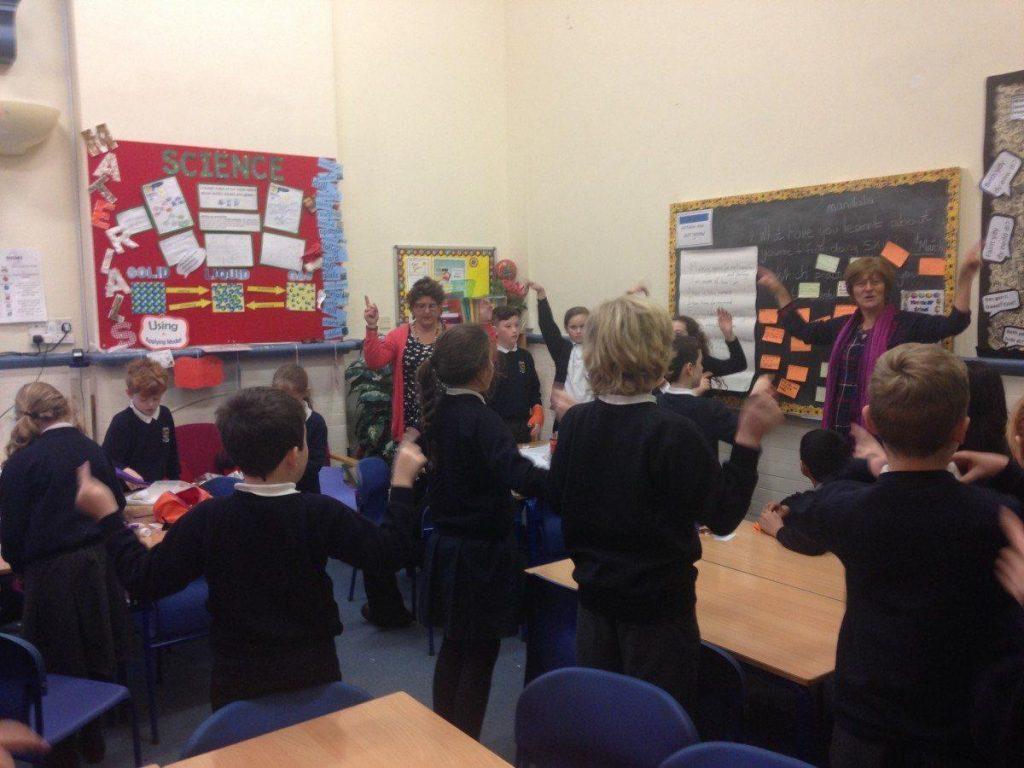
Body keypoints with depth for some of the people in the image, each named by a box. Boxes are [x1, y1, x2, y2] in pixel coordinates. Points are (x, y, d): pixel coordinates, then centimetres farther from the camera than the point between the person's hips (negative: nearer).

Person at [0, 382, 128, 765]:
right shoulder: (92, 450, 1)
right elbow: (116, 503, 10)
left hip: (52, 572, -4)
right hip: (99, 563, 5)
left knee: (59, 662, 11)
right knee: (97, 654, 17)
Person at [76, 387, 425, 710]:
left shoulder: (206, 520, -18)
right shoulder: (321, 514, -19)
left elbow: (145, 580, -10)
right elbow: (390, 552, -12)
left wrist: (108, 516, -1)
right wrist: (402, 484, -2)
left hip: (238, 680, 1)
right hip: (314, 672, 0)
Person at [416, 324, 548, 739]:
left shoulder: (435, 411, 3)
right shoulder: (480, 419, -22)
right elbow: (522, 478, -37)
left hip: (446, 545, 8)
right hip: (481, 552, -8)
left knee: (454, 645, 20)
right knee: (480, 654, 7)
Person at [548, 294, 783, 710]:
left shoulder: (574, 422, -7)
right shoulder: (673, 433, -23)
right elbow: (724, 516, -17)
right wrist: (748, 439, -17)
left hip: (595, 598, 5)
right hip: (658, 606, -5)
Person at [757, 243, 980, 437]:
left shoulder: (905, 323, -5)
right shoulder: (844, 325, 11)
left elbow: (955, 323, -12)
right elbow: (802, 330, 20)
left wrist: (965, 277, -24)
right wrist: (778, 289, 20)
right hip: (842, 424, 6)